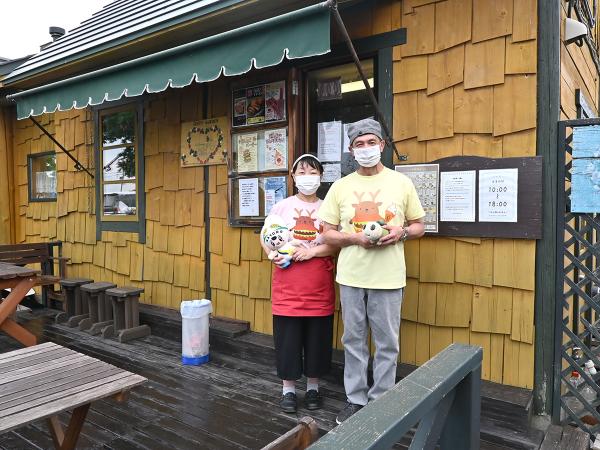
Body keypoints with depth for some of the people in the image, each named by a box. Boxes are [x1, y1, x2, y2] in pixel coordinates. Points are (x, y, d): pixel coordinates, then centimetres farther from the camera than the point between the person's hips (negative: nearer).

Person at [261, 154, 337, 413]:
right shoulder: (282, 206, 3)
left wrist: (311, 251, -16)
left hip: (319, 287, 1)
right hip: (287, 287, 0)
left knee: (317, 340, 10)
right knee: (287, 340, 6)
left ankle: (313, 388, 29)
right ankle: (288, 389, 24)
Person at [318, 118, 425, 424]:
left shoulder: (401, 183, 4)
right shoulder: (341, 187, 5)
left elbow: (419, 226, 10)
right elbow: (328, 235, 5)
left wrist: (401, 232, -12)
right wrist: (355, 238, -13)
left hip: (388, 277, -1)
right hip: (351, 276, 1)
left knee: (387, 344, 7)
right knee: (353, 341, 11)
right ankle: (355, 400, 27)